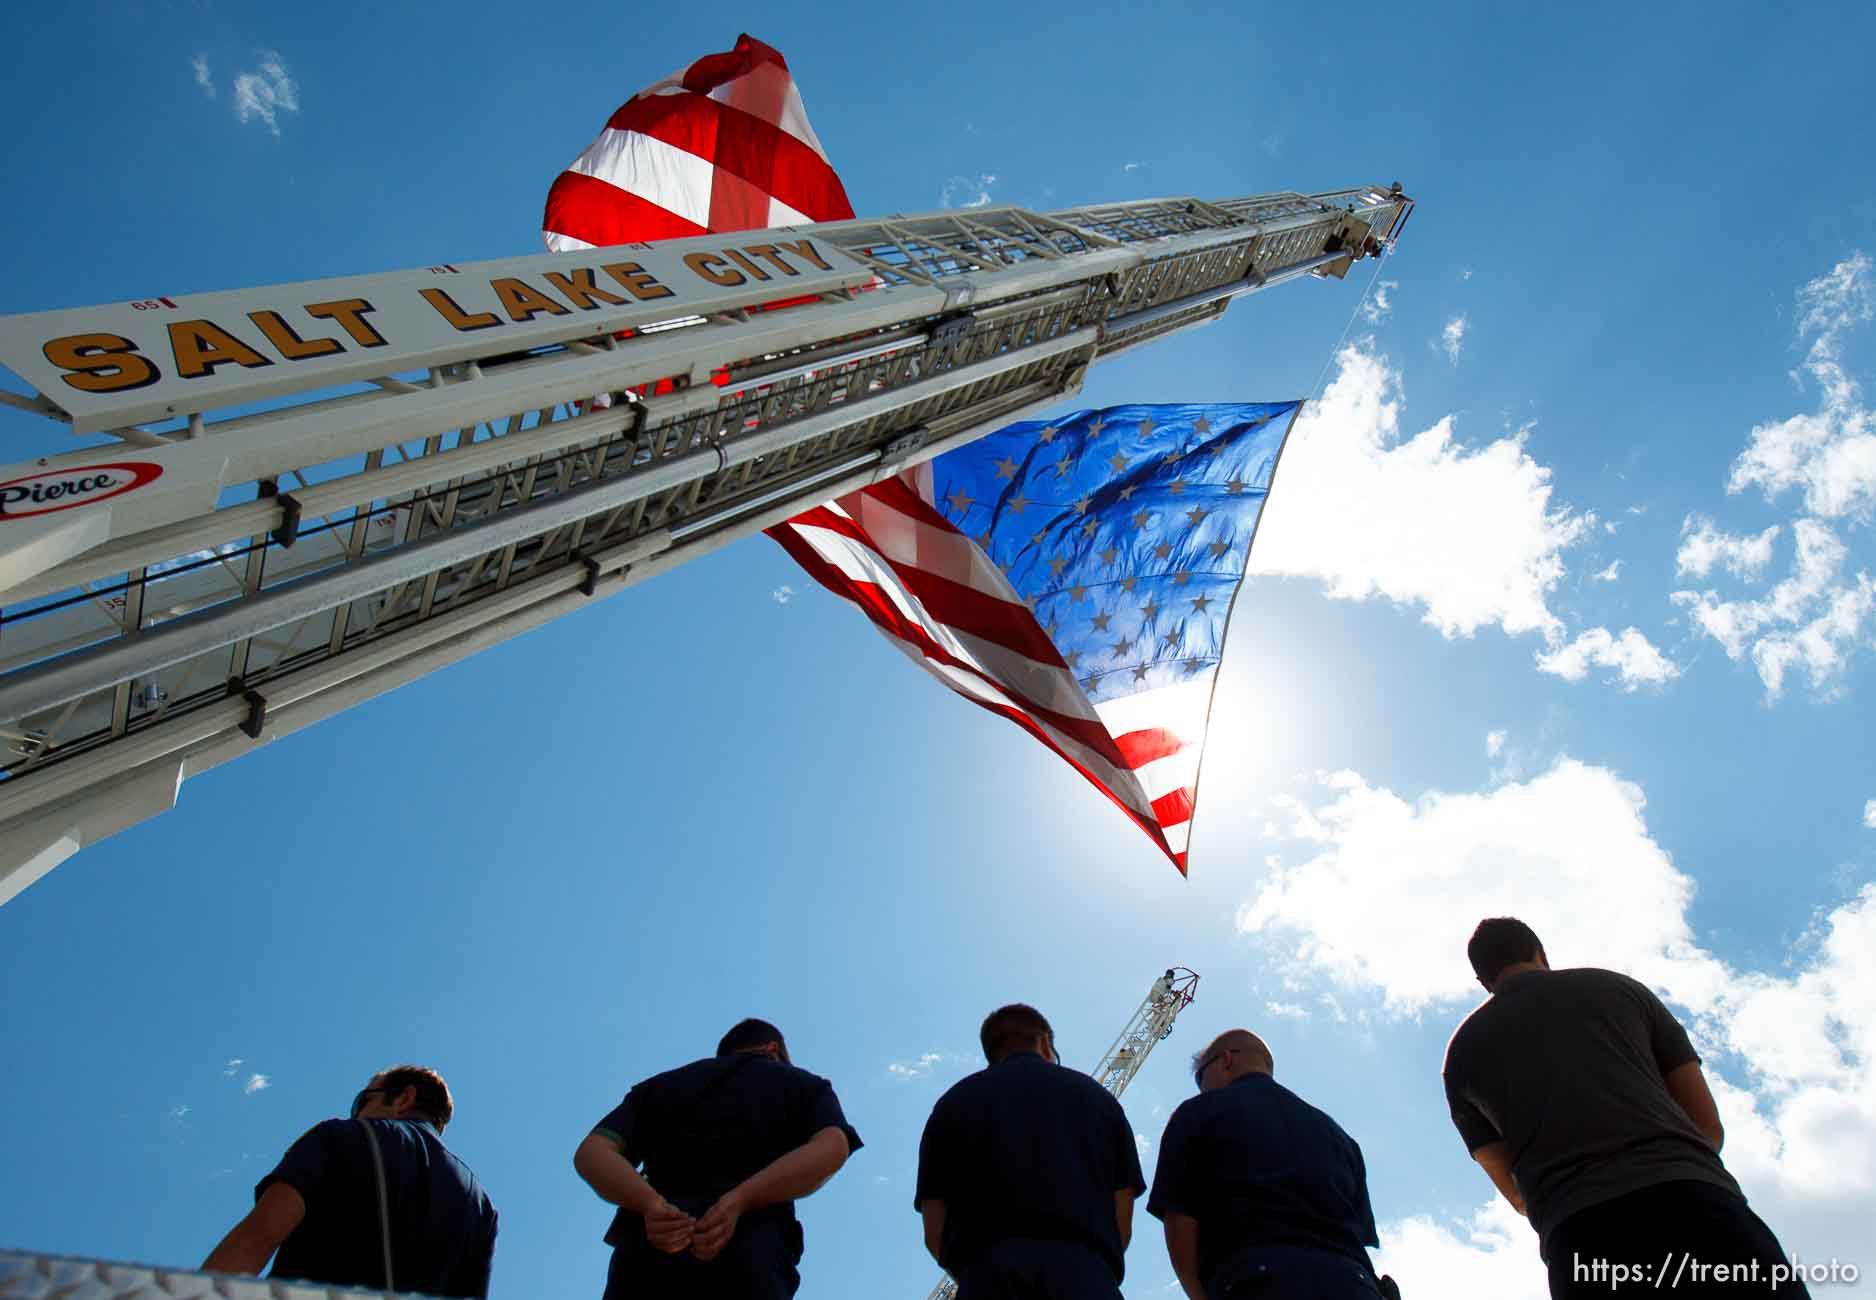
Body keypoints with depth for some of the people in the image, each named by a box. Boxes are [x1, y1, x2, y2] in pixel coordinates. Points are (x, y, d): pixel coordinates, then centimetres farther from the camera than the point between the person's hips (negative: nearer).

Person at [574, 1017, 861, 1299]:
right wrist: (738, 1203, -10)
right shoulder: (804, 1085, 23)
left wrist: (652, 1206, -7)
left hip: (647, 1253, 2)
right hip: (749, 1261, -2)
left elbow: (591, 1153, 9)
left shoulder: (659, 1085, 30)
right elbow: (831, 1148, -2)